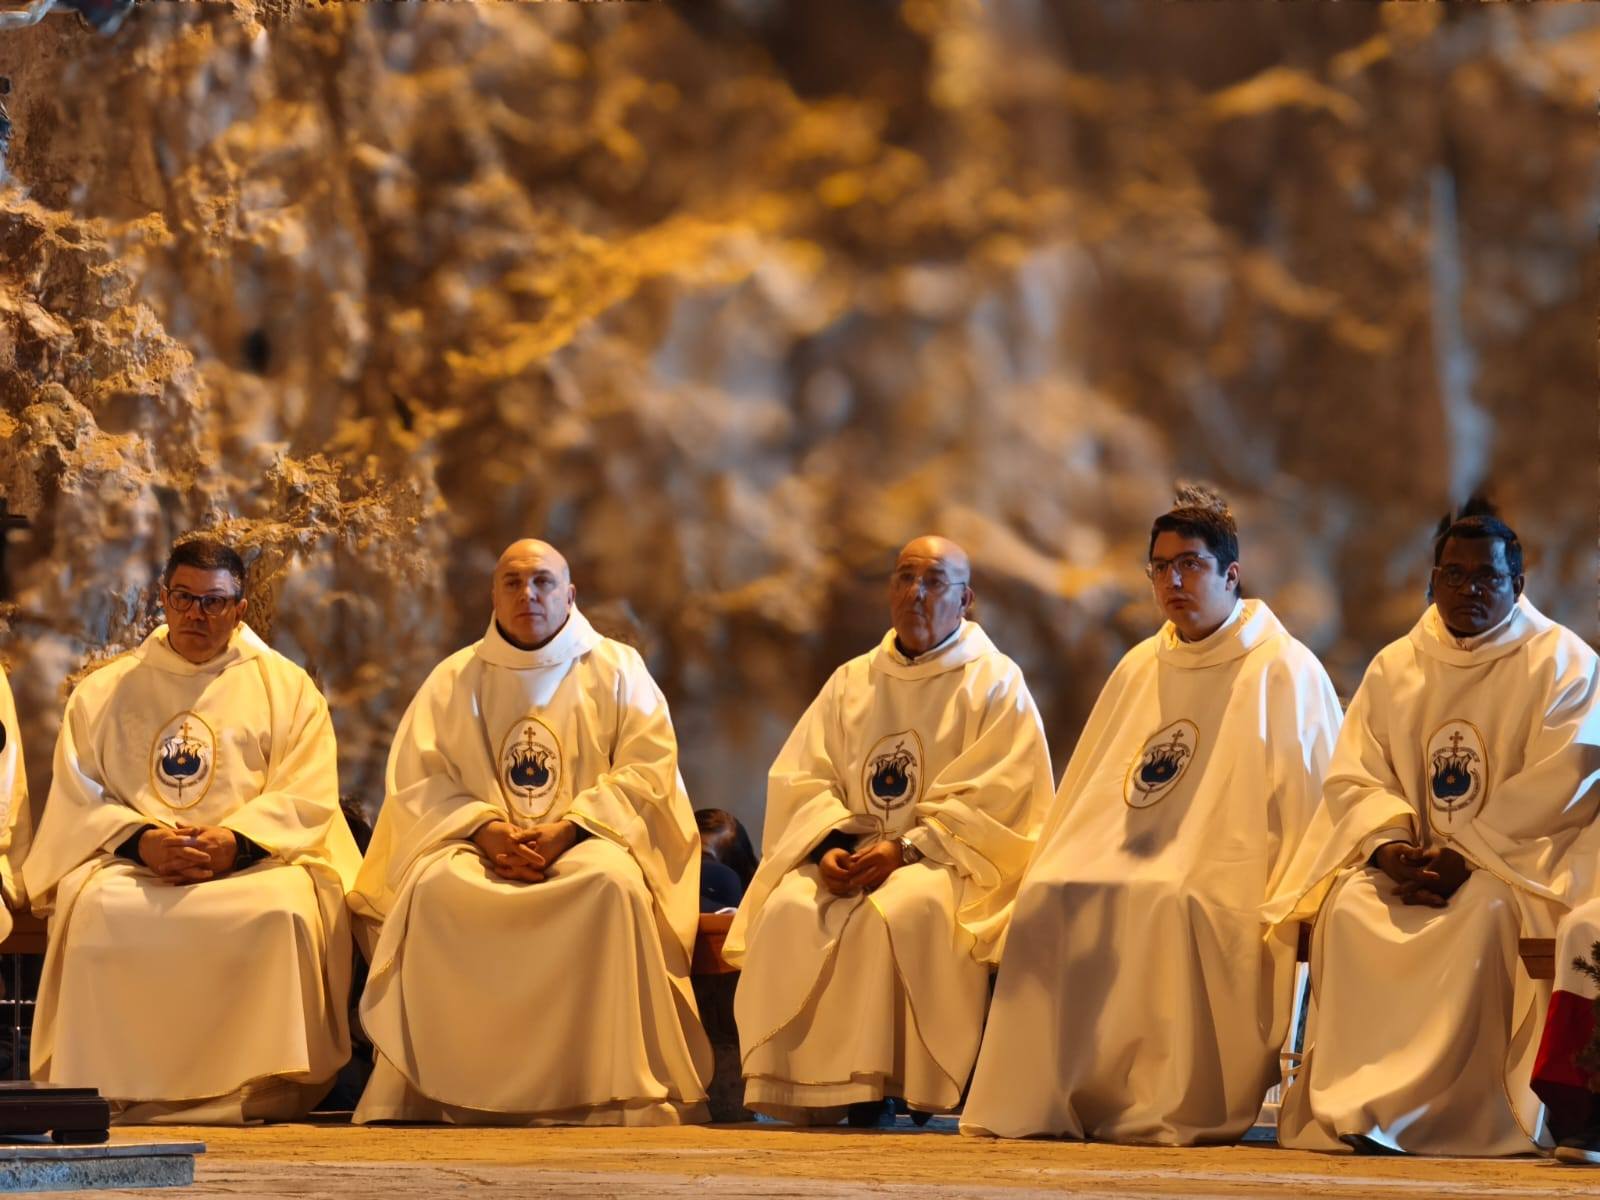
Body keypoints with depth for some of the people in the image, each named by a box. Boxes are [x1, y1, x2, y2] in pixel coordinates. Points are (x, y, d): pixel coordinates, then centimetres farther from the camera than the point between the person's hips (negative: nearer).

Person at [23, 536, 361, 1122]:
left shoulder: (286, 687, 14)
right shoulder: (103, 693, 18)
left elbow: (306, 799, 3)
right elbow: (78, 798, 8)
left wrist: (234, 843, -16)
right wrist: (141, 841, -13)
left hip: (253, 861, -1)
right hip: (131, 864, 1)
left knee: (283, 911, -35)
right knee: (101, 909, -34)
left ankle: (258, 1089, -28)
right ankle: (112, 1093, -27)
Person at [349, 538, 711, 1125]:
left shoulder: (618, 670, 10)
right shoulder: (454, 678, 14)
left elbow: (649, 770, -1)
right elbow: (414, 779, 7)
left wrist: (568, 829, -15)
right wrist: (483, 829, -13)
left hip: (586, 841, -1)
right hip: (479, 849, 1)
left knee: (614, 882, -37)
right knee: (432, 887, -32)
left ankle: (617, 1091, -31)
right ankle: (426, 1089, -29)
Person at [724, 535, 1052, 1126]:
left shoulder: (995, 683, 3)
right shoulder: (851, 682, 18)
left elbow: (995, 798, -8)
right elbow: (800, 778, 10)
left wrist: (905, 849, -18)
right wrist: (830, 847, -11)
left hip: (946, 861, -4)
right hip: (851, 855, 4)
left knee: (907, 907, -37)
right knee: (789, 910, -27)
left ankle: (905, 1083, -28)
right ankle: (804, 1086, -24)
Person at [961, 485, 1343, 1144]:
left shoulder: (1284, 673, 0)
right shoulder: (1138, 670, 20)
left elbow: (1312, 812, -5)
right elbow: (1086, 794, 23)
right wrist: (1048, 876, 10)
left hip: (1226, 890, -6)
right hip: (1131, 866, 6)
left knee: (1172, 908, -36)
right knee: (1051, 900, -23)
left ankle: (1181, 1108, -28)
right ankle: (1042, 1098, -19)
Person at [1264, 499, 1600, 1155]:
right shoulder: (1395, 666, 14)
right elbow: (1353, 776, 8)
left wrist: (1465, 857, -19)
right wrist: (1388, 843, -14)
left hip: (1520, 864, -4)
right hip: (1412, 860, 4)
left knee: (1482, 913, -36)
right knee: (1350, 907, -27)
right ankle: (1349, 1097, -29)